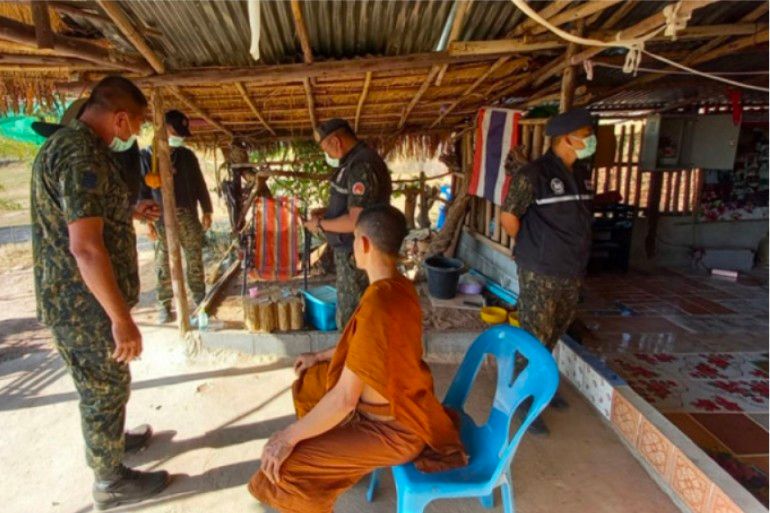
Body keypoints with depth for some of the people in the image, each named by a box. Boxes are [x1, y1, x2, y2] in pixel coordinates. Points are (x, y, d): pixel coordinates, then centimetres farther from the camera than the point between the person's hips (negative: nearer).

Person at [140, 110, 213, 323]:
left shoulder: (187, 155, 10)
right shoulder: (148, 155, 0)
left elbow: (199, 184, 12)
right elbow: (142, 189, -1)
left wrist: (206, 211, 7)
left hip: (188, 214, 3)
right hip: (162, 218, -2)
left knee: (195, 259, 7)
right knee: (163, 263, 4)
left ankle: (200, 299, 19)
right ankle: (164, 306, 12)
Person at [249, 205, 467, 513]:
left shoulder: (377, 306, -34)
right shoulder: (400, 287, -4)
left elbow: (344, 399, -30)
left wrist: (290, 436, -17)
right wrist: (319, 357, 20)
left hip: (394, 427, -9)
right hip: (401, 401, 9)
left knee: (284, 467, -14)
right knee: (309, 384, 24)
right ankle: (331, 454, 41)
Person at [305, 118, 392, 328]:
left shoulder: (361, 166, -23)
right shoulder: (357, 161, 11)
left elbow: (356, 222, -28)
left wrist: (321, 224, -14)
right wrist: (327, 212, 9)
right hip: (354, 252, 10)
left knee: (350, 320, 2)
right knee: (358, 314, 21)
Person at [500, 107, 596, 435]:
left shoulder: (583, 174, 8)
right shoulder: (534, 174, -15)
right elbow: (508, 217, -11)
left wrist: (576, 258, 12)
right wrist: (533, 248, 0)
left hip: (572, 274, 7)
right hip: (540, 275, -7)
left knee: (553, 336, 20)